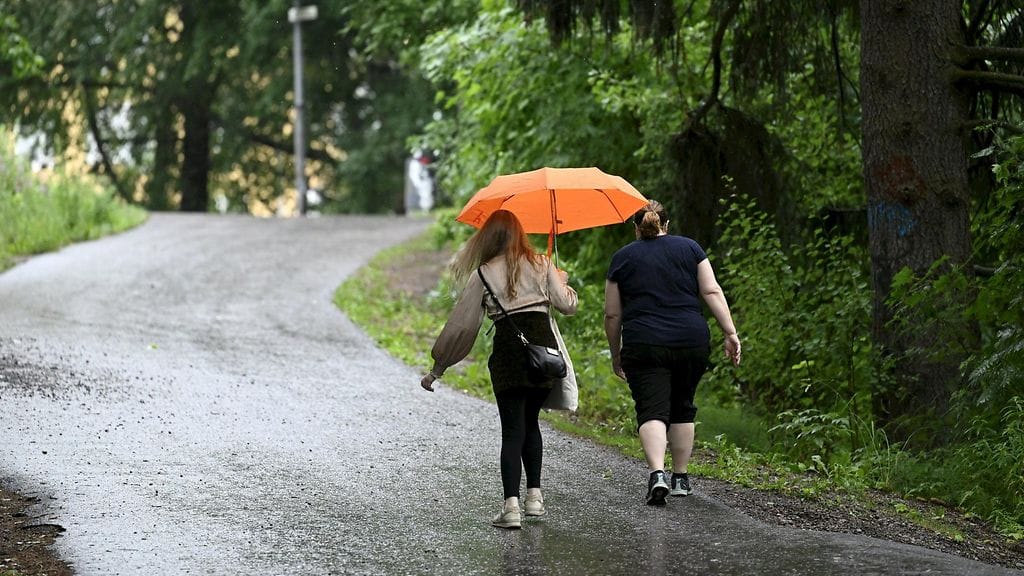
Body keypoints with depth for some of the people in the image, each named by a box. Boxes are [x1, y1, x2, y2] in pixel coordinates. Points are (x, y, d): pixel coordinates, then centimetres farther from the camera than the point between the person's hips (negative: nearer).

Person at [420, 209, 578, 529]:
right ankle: (534, 496, 17)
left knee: (513, 430, -1)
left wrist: (437, 367, 9)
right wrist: (562, 282, 28)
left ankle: (511, 505, -13)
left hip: (508, 351, -2)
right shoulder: (541, 264, 9)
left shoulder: (484, 274, 4)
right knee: (531, 422, 21)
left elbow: (461, 323, 3)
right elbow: (567, 304, 5)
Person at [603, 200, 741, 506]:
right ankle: (680, 478, 21)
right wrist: (730, 333, 0)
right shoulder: (689, 248, 11)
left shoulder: (622, 258, 8)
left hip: (644, 346, -2)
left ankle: (657, 473, -26)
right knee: (682, 409, 17)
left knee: (652, 412, -5)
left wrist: (616, 354, 19)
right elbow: (712, 291, 1)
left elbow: (612, 314, 8)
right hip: (693, 342, 2)